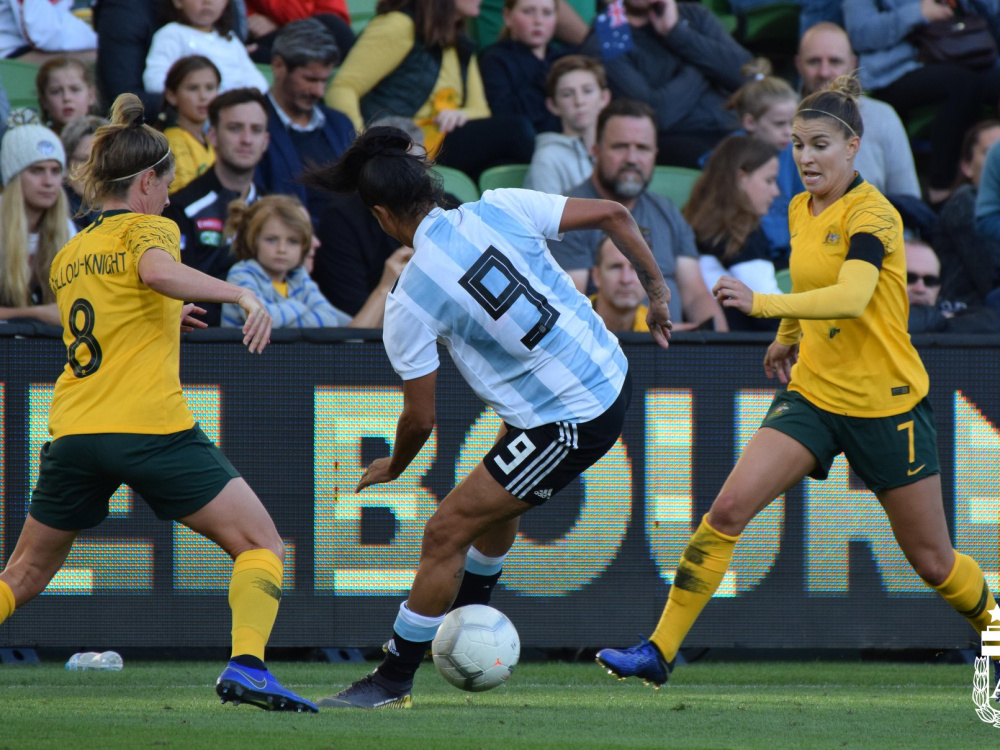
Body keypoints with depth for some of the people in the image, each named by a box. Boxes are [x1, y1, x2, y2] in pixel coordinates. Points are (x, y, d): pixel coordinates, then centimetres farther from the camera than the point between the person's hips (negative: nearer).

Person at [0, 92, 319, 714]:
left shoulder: (67, 256, 20)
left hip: (73, 432, 6)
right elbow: (157, 270, -25)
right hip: (151, 429, -6)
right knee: (262, 546, 0)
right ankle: (247, 664, -20)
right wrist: (240, 294, -31)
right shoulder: (148, 229, -1)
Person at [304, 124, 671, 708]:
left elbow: (420, 419, -8)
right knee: (498, 496, 30)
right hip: (612, 377, 8)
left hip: (570, 427, -8)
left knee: (446, 532, 2)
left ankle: (394, 680, 11)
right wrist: (657, 291, 12)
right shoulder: (501, 209, -5)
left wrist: (393, 468, 14)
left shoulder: (409, 302, -16)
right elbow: (614, 215, -2)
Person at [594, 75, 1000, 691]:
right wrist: (790, 336, 19)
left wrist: (763, 304, -46)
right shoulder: (801, 211, 5)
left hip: (887, 404, -6)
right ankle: (660, 651, -12)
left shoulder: (873, 214, -18)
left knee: (932, 561, 4)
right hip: (813, 393, 6)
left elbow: (852, 296, -36)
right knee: (729, 508, -14)